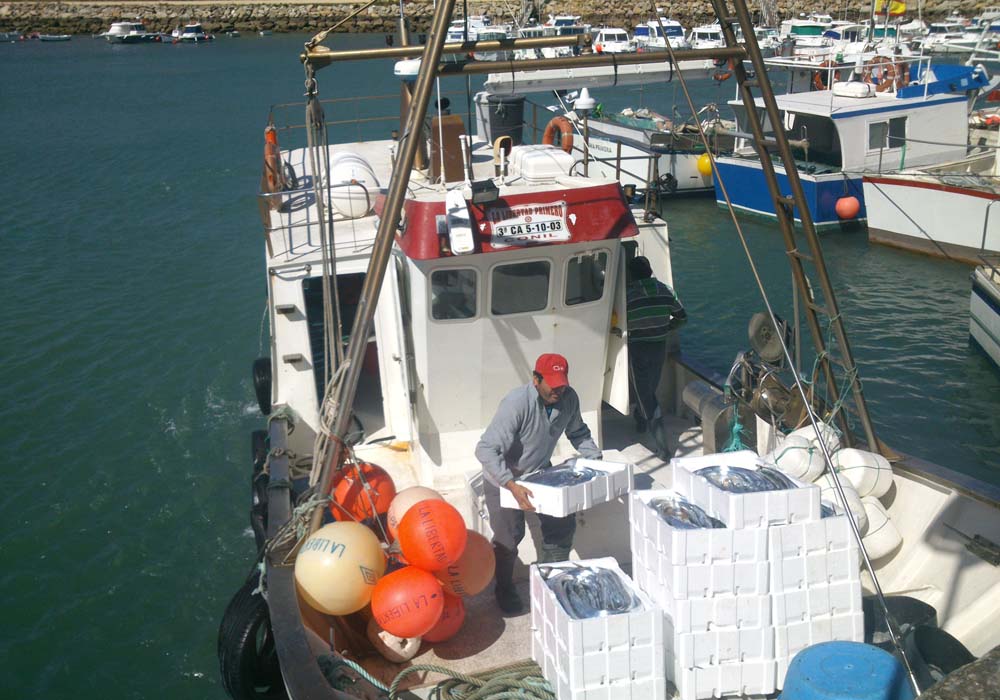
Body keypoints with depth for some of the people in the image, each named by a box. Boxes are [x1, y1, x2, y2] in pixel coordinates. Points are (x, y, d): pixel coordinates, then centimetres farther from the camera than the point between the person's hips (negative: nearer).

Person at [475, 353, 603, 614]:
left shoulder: (569, 399, -16)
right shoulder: (516, 404, -36)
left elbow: (578, 432, 6)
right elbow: (486, 450, -40)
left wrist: (597, 460, -6)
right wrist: (512, 486, -49)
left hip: (540, 472, 6)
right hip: (503, 478, -6)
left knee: (563, 524, 5)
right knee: (509, 538, -2)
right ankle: (505, 589, 26)